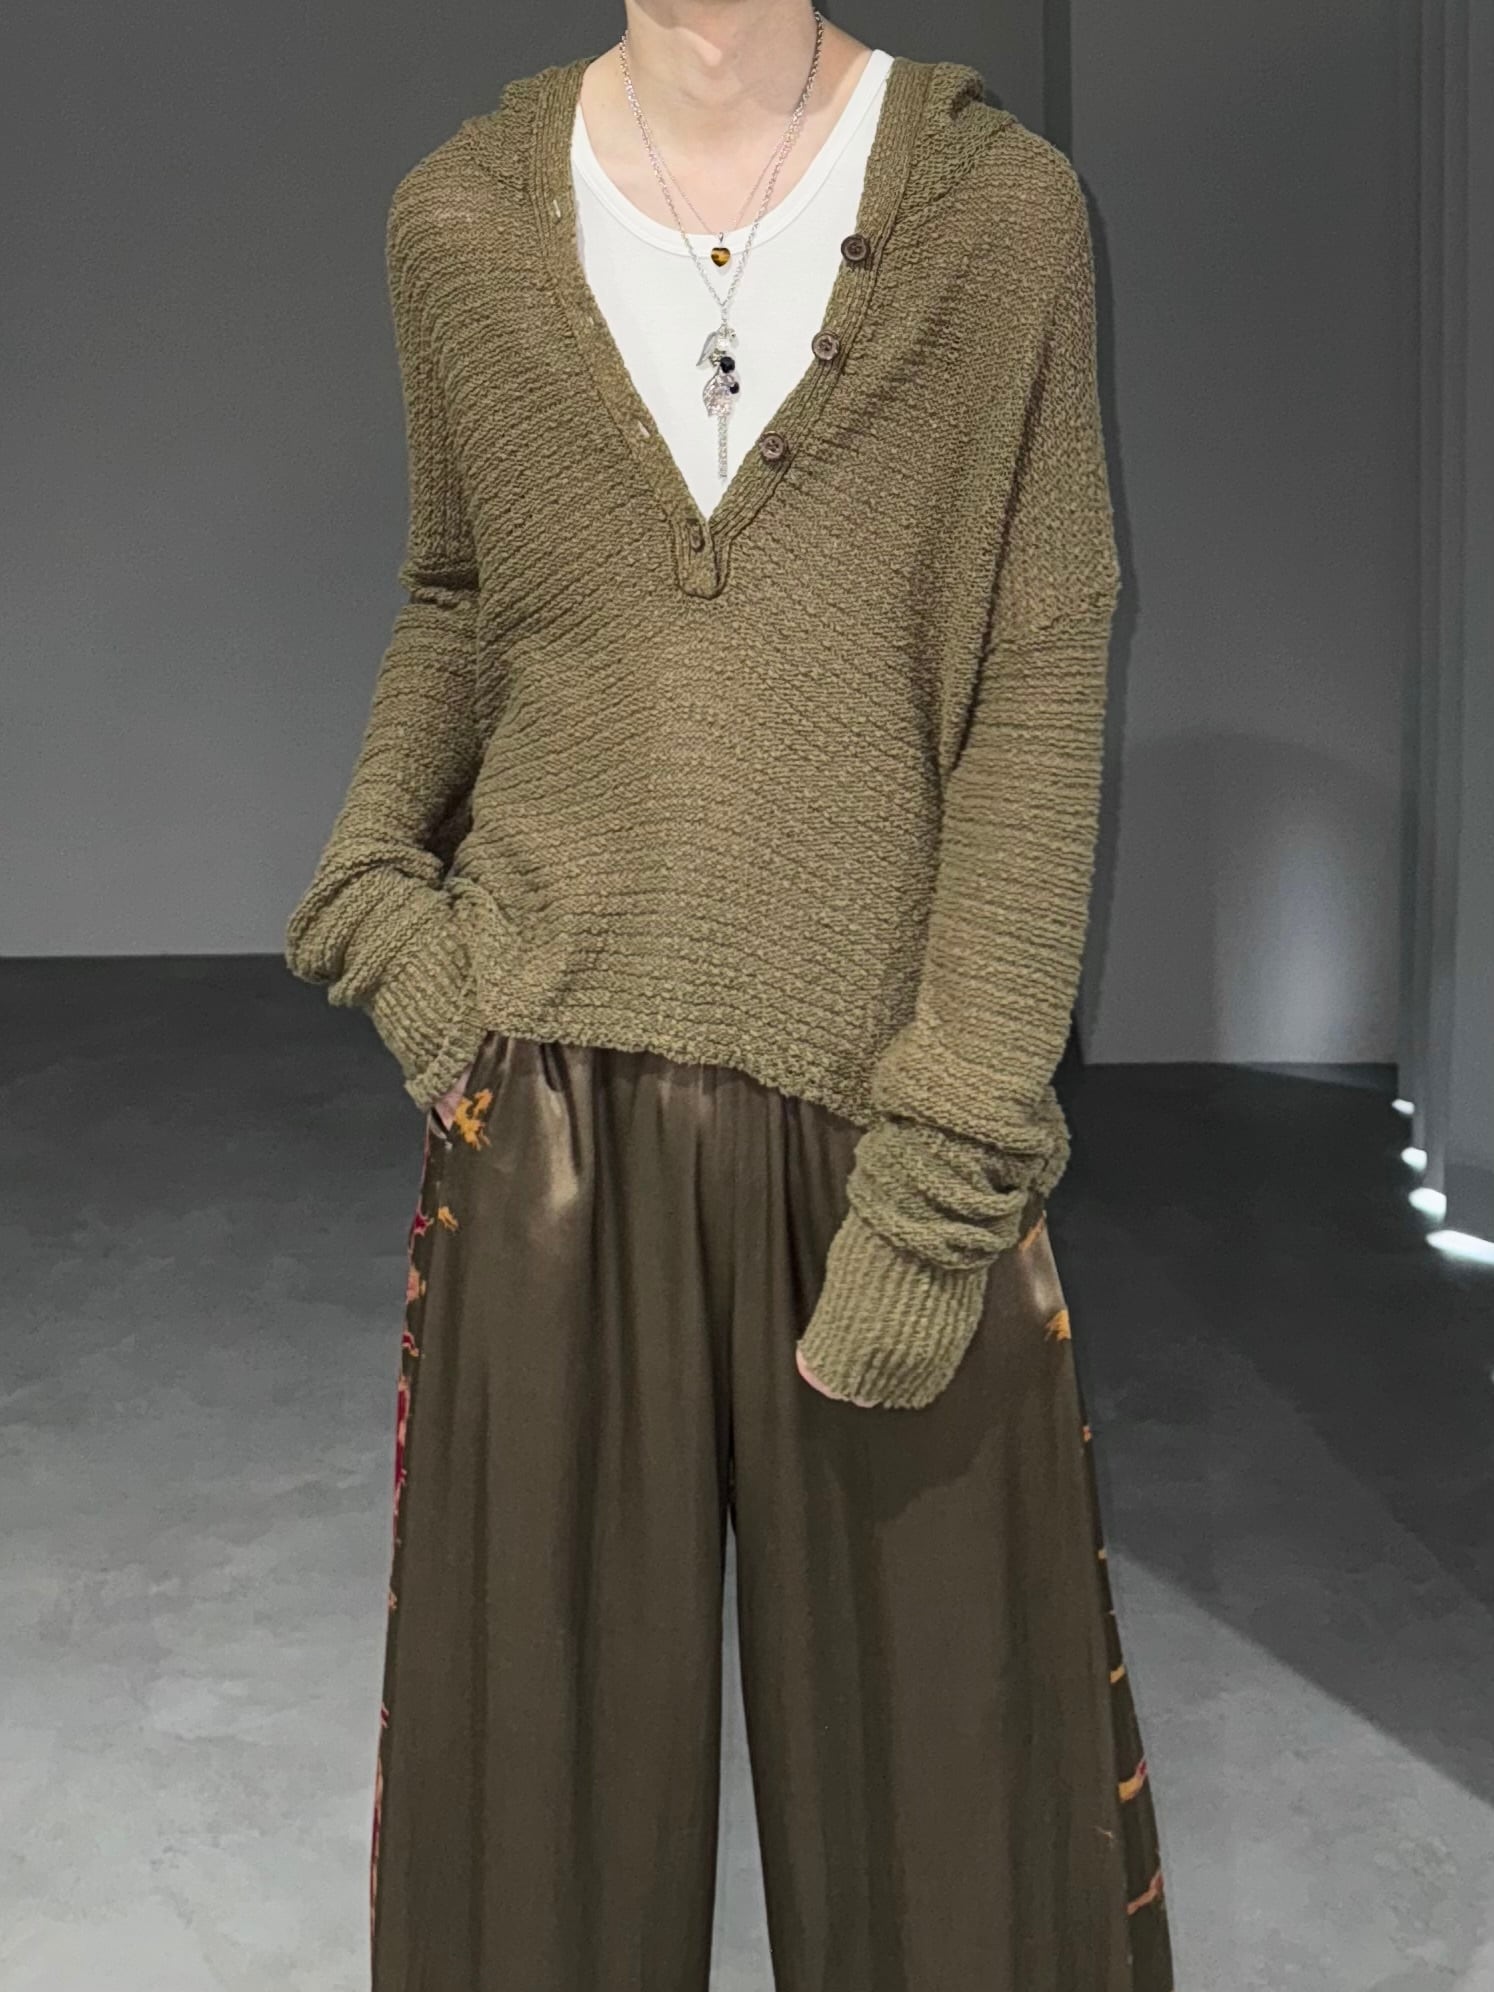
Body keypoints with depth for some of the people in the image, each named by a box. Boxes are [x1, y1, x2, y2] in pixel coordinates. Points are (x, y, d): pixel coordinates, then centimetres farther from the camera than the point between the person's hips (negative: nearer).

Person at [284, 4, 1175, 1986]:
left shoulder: (1001, 206, -4)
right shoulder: (462, 215, 3)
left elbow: (1041, 696, -7)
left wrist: (958, 1147, -12)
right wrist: (372, 870, 1)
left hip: (879, 1100, -1)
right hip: (554, 1099, 2)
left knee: (937, 1720, 11)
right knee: (548, 1727, 14)